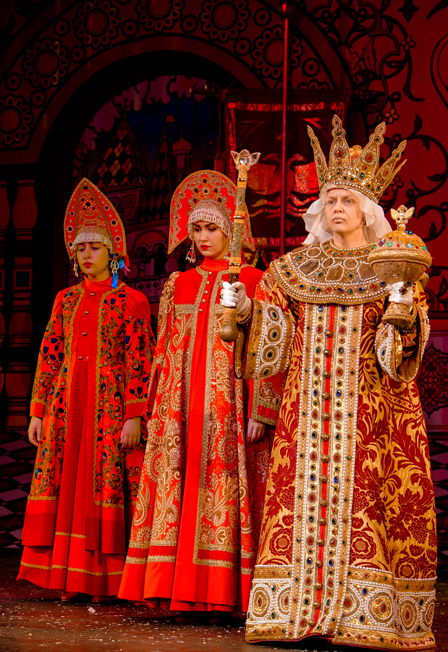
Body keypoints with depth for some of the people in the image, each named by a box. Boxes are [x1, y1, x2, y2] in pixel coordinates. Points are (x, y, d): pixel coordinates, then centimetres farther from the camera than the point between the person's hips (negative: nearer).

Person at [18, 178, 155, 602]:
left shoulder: (131, 301, 1)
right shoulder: (66, 300, 15)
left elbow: (139, 360, -5)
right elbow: (49, 357, 13)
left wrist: (135, 416, -13)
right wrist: (38, 411, 7)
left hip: (110, 403, -4)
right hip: (66, 403, 5)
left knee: (107, 484, -5)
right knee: (66, 483, 2)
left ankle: (103, 579, 1)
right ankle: (71, 578, 8)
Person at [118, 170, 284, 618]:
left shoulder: (251, 281, 4)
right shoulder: (178, 285, 16)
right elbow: (164, 349, 17)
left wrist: (260, 411, -11)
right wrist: (156, 408, 10)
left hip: (228, 403, -4)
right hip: (180, 406, 4)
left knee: (223, 490, -8)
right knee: (179, 490, -1)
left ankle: (218, 595, -5)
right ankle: (182, 593, 1)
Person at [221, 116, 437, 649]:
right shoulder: (297, 266, 14)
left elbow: (403, 342, -1)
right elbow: (274, 330, 13)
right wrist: (245, 309, -4)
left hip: (370, 403, -2)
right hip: (309, 403, 3)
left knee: (363, 499, -7)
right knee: (304, 495, -2)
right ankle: (299, 607, 1)